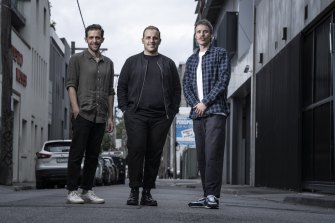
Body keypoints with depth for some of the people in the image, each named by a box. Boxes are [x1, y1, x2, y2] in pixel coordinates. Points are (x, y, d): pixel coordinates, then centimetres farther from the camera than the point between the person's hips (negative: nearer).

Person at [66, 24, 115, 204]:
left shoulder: (108, 63, 18)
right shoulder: (77, 59, 5)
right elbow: (71, 85, -2)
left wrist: (110, 117, 13)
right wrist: (76, 109, -13)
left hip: (100, 117, 5)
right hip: (83, 114, -4)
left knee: (93, 155, 6)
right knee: (77, 154, -4)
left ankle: (87, 191, 12)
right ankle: (72, 191, -1)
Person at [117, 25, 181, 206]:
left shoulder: (168, 64, 16)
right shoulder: (132, 62, 13)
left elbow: (177, 89, 16)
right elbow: (121, 87, 12)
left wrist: (172, 112, 6)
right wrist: (125, 109, 2)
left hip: (160, 117, 1)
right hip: (136, 115, -1)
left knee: (154, 154, 1)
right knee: (136, 150, -11)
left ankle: (147, 192, 7)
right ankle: (134, 190, -5)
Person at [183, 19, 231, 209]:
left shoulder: (221, 54, 6)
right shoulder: (191, 60, 21)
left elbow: (223, 81, -5)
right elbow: (186, 86, 14)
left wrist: (205, 102, -11)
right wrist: (195, 104, -5)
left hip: (215, 110, -5)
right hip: (197, 114, 6)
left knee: (213, 154, -14)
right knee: (202, 156, 4)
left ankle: (213, 195, -15)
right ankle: (207, 195, 7)